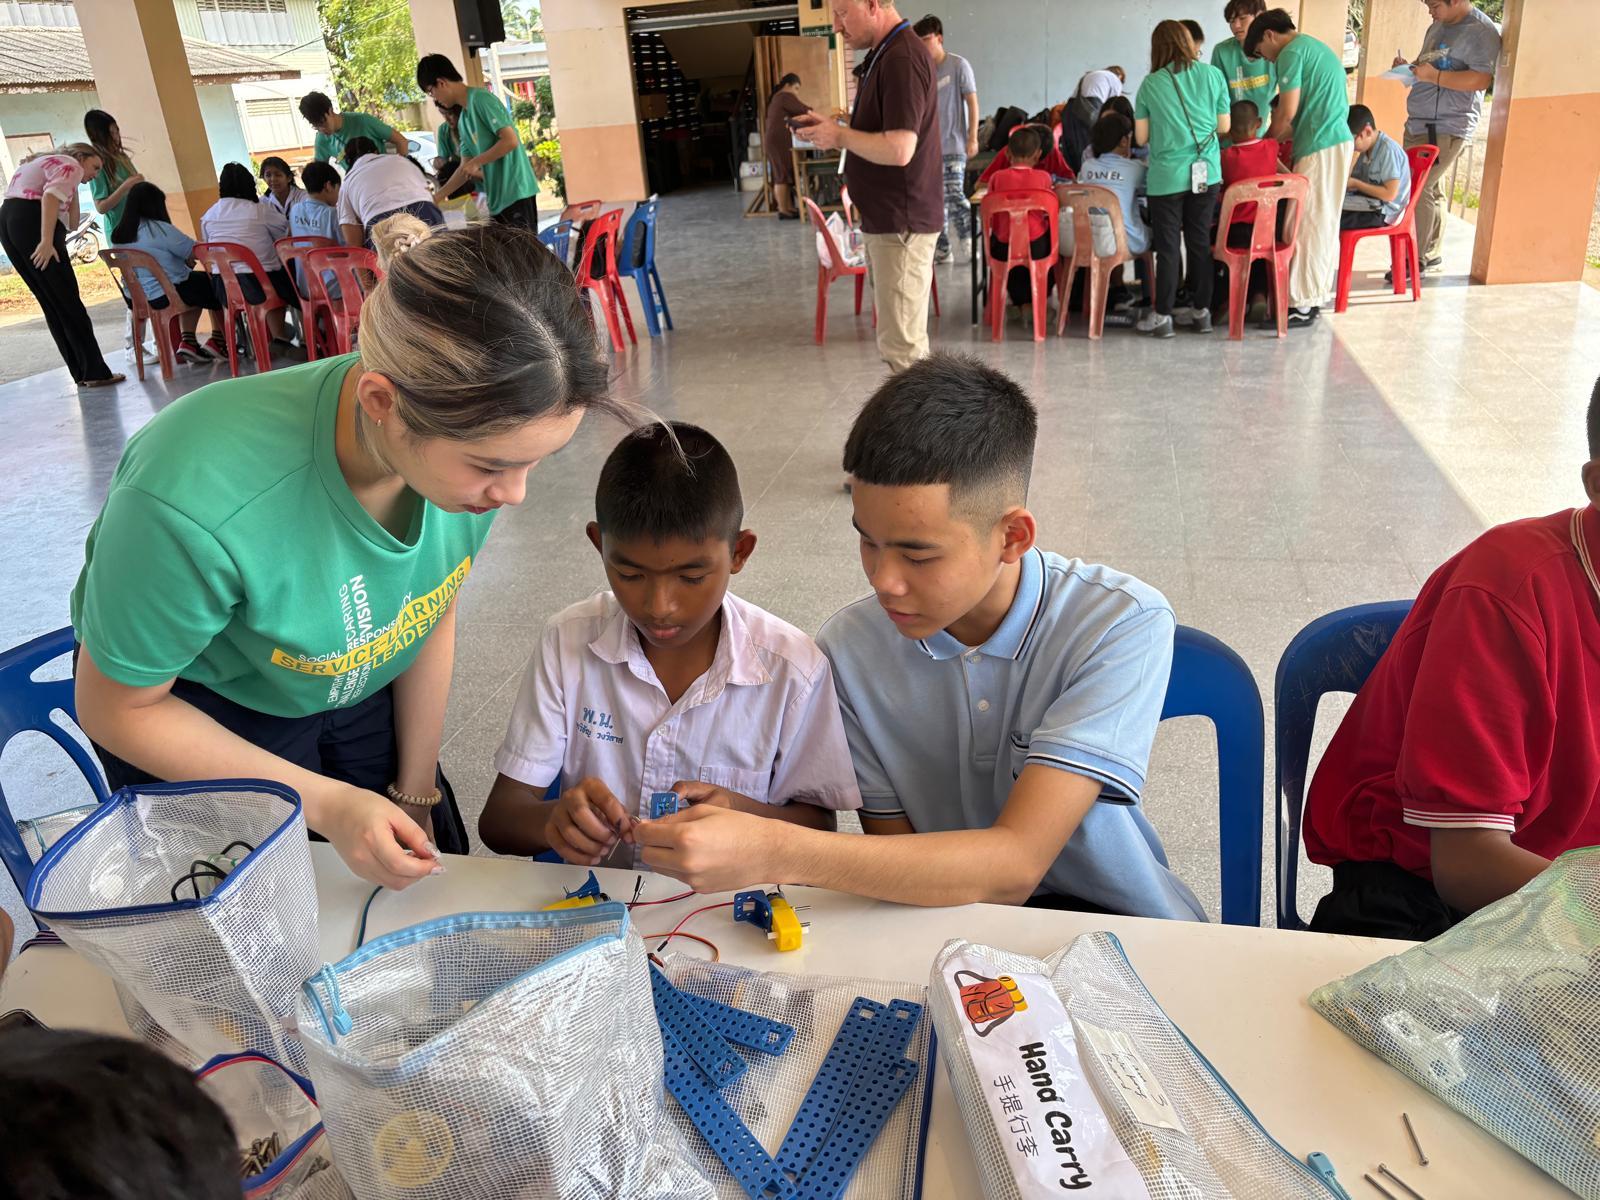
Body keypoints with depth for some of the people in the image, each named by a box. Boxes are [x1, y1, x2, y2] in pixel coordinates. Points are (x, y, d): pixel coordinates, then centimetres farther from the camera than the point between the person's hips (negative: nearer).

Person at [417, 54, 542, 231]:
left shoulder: (481, 98, -9)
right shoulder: (463, 120, 17)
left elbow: (511, 140, -17)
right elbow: (466, 168, 20)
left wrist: (476, 162, -10)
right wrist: (438, 197, 18)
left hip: (517, 192, -9)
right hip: (497, 198, 9)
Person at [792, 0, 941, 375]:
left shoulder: (902, 59, -18)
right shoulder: (882, 55, 14)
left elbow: (898, 149, -27)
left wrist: (839, 136, -13)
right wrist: (832, 131, 6)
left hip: (901, 224, -11)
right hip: (886, 219, 11)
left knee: (902, 344, -7)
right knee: (900, 337, 17)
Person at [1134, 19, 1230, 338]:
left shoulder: (1150, 84, -3)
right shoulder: (1212, 75, 2)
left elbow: (1142, 137, 1)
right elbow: (1223, 126, 7)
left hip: (1166, 177, -2)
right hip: (1206, 173, 2)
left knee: (1168, 247, 3)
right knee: (1200, 242, 11)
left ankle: (1162, 316, 6)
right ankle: (1201, 311, 18)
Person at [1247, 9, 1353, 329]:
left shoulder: (1291, 53, -9)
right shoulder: (1316, 48, 21)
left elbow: (1287, 112, -12)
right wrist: (1279, 138, 19)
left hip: (1319, 147, -10)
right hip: (1338, 141, 10)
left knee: (1309, 225, -7)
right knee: (1324, 223, 13)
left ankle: (1303, 306, -5)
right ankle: (1318, 295, 20)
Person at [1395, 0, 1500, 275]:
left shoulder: (1481, 31, -11)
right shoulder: (1437, 27, 16)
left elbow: (1484, 79, -20)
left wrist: (1435, 76, -25)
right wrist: (1409, 67, 7)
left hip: (1447, 129, -9)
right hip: (1418, 124, 9)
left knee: (1420, 190, -13)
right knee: (1431, 190, 12)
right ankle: (1431, 254, 19)